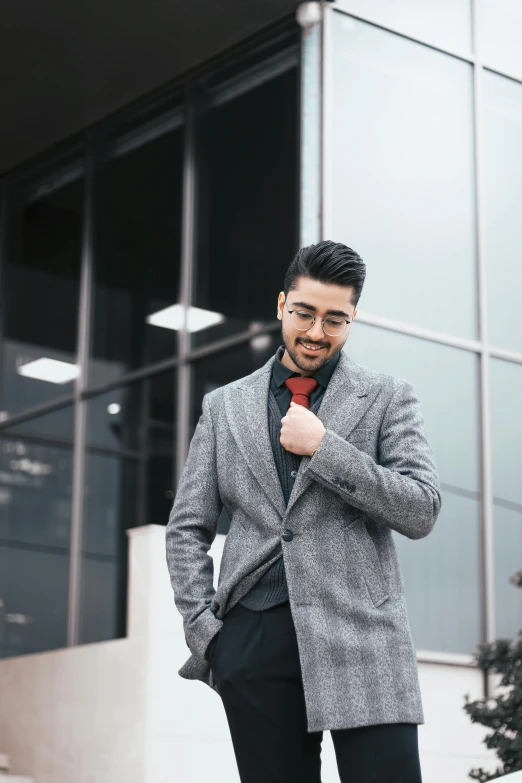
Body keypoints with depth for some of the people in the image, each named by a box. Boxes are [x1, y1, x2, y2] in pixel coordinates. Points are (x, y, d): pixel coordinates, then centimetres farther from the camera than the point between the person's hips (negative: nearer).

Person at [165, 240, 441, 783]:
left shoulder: (387, 398, 9)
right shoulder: (224, 406, 16)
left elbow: (421, 512, -1)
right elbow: (187, 528, 15)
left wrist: (323, 446, -7)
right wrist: (204, 631, 2)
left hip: (360, 635, -2)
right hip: (253, 637, 2)